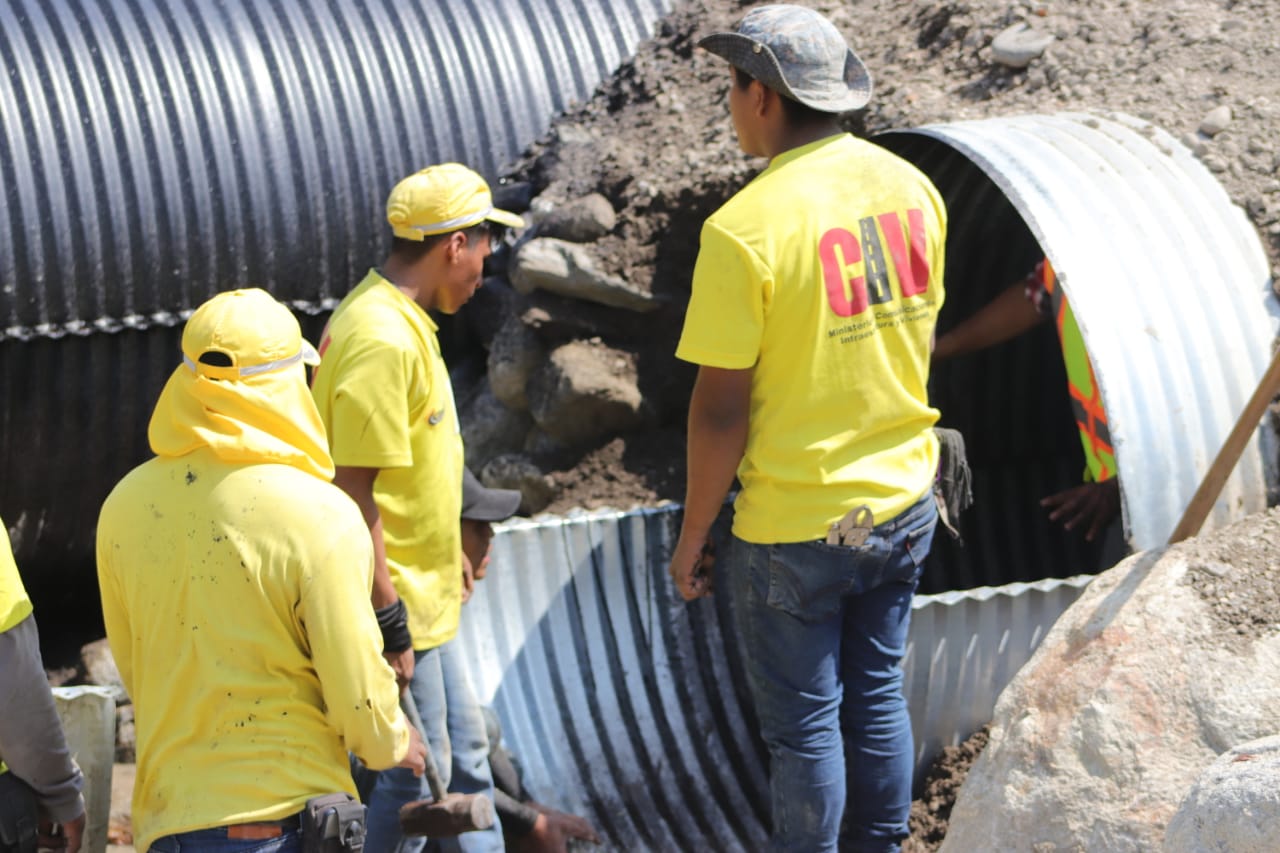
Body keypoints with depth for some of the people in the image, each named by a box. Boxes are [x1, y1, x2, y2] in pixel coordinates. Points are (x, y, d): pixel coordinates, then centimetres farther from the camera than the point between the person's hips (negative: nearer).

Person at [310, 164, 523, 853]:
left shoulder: (397, 319, 9)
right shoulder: (383, 341, -24)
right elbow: (353, 491, -26)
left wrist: (449, 550, 25)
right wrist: (389, 625, -24)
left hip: (422, 596, 10)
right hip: (393, 604, -10)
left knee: (464, 754, 19)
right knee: (418, 773, -1)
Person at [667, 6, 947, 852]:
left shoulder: (745, 228, -22)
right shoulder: (911, 186, -2)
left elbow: (721, 407, -18)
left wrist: (693, 535, -6)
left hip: (795, 527, -6)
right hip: (902, 504, 6)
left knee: (804, 722, 7)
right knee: (877, 694, 20)